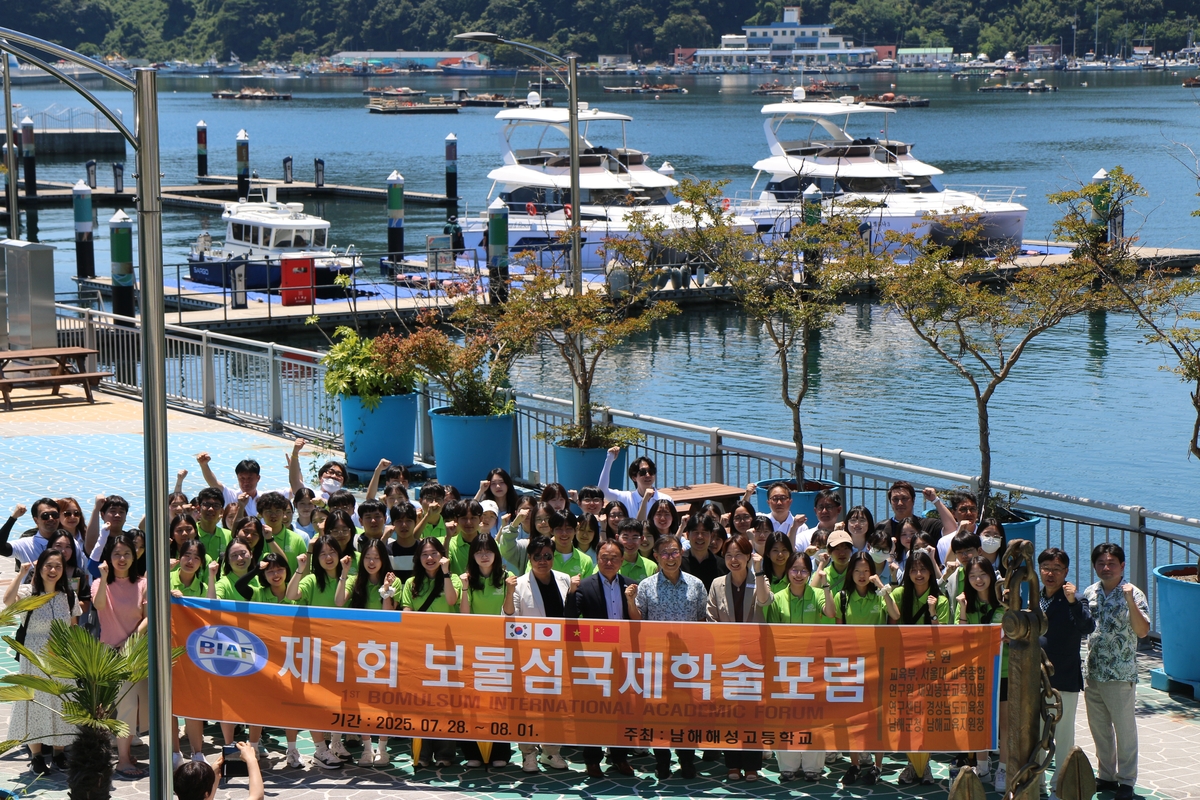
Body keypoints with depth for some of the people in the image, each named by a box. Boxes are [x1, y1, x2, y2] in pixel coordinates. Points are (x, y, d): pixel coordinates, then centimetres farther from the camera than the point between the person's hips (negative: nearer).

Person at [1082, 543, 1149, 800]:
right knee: (1099, 728, 14)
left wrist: (1130, 601, -32)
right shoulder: (1090, 593, 5)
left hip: (1121, 674, -5)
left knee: (1124, 729, 4)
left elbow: (1142, 631, -22)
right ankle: (1106, 776, 27)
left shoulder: (1132, 594, -11)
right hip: (1093, 673, 5)